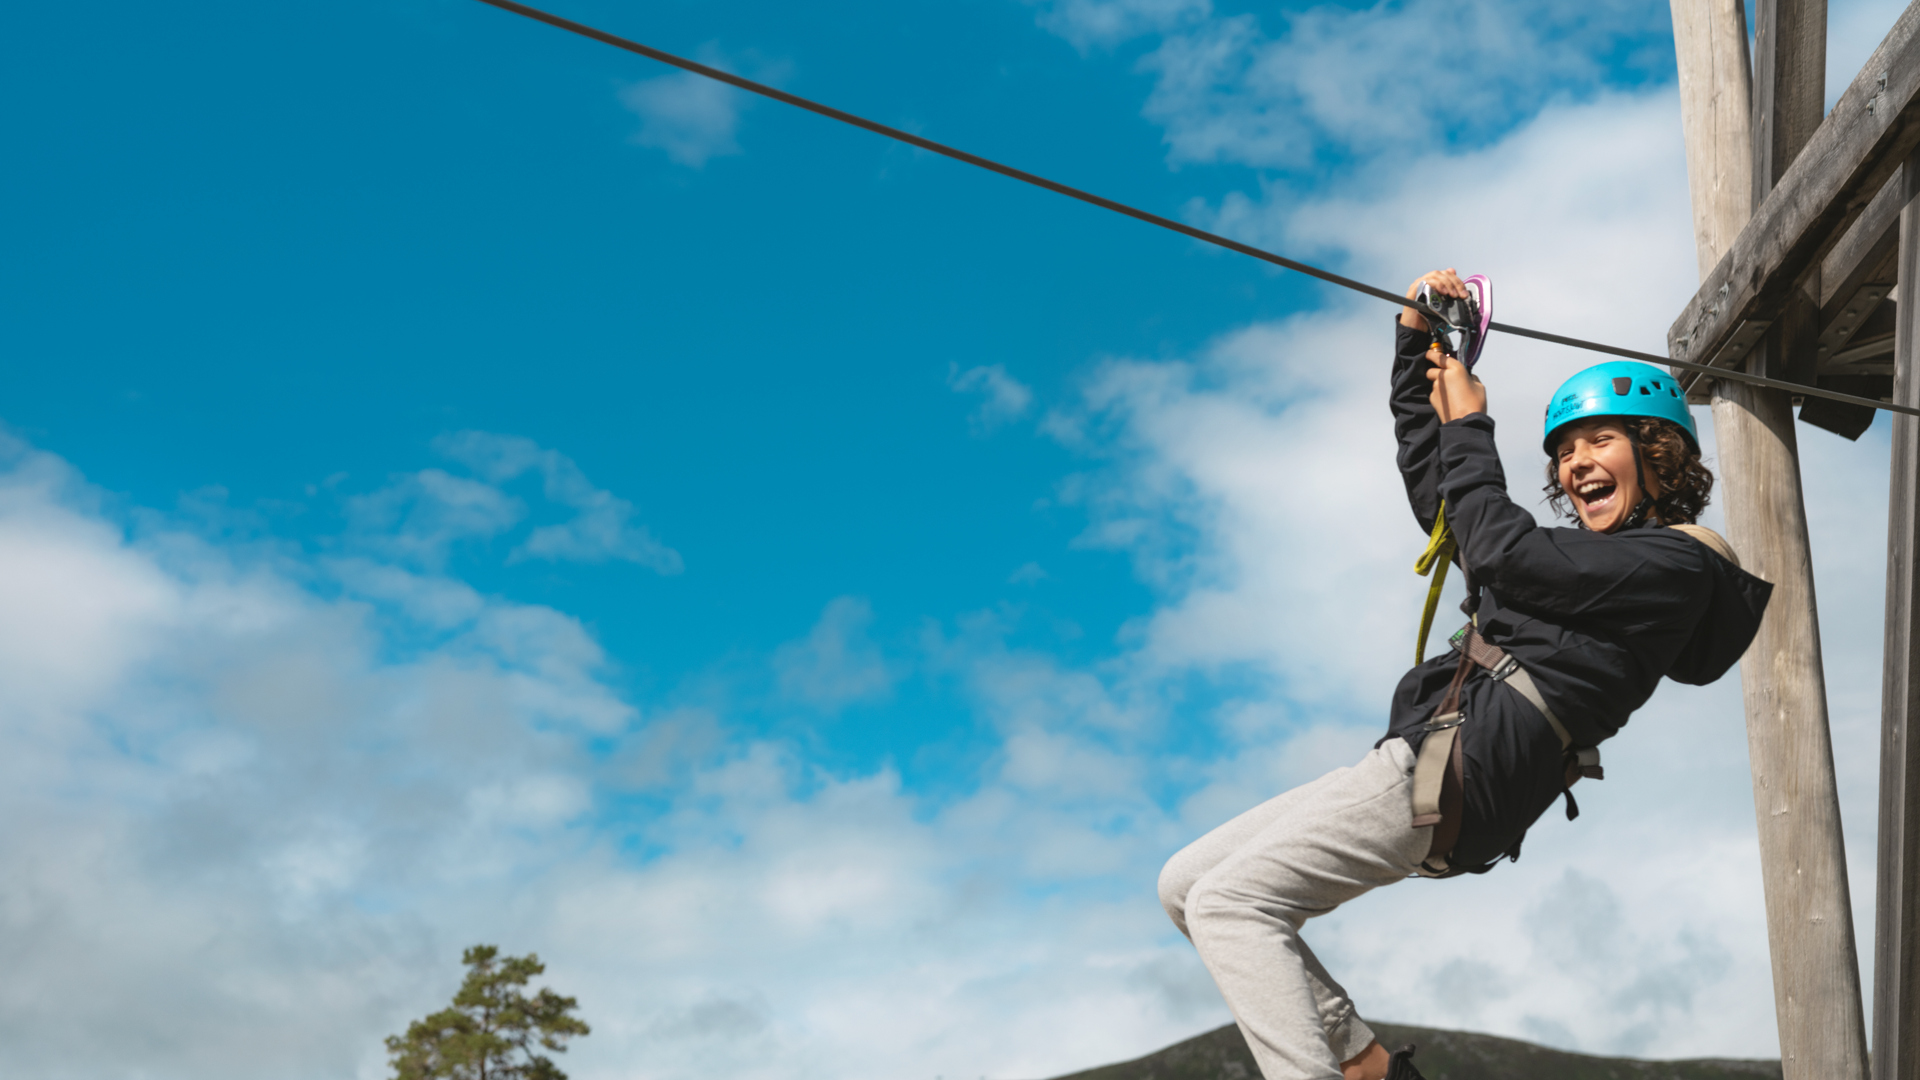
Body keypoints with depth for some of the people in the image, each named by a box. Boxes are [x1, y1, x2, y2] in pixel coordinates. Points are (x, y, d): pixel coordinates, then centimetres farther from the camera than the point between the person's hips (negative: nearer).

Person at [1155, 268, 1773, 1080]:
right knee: (1186, 885, 5)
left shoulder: (1673, 563, -2)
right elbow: (1431, 486, 31)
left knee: (1227, 902, -20)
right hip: (1424, 763, 10)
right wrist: (1417, 341, 27)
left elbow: (1499, 552, -11)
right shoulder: (1583, 558, 26)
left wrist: (1468, 426, 2)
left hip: (1460, 770, -10)